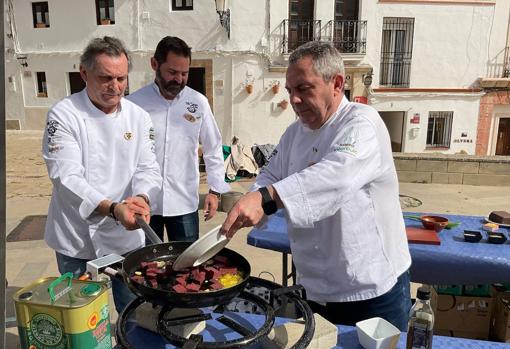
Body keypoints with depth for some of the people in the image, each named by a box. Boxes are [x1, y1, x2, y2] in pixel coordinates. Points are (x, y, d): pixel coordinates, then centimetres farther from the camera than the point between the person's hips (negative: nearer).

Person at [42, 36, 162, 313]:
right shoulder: (64, 115, -12)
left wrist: (141, 198, -25)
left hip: (127, 235, 3)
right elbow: (67, 177, -19)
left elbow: (148, 168, -3)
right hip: (78, 239, -3)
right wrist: (112, 209, -34)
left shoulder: (138, 117, 0)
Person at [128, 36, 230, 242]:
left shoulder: (199, 102, -1)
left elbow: (213, 150, 6)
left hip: (184, 204, 1)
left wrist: (215, 190, 2)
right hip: (143, 204, 0)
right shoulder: (134, 103, -6)